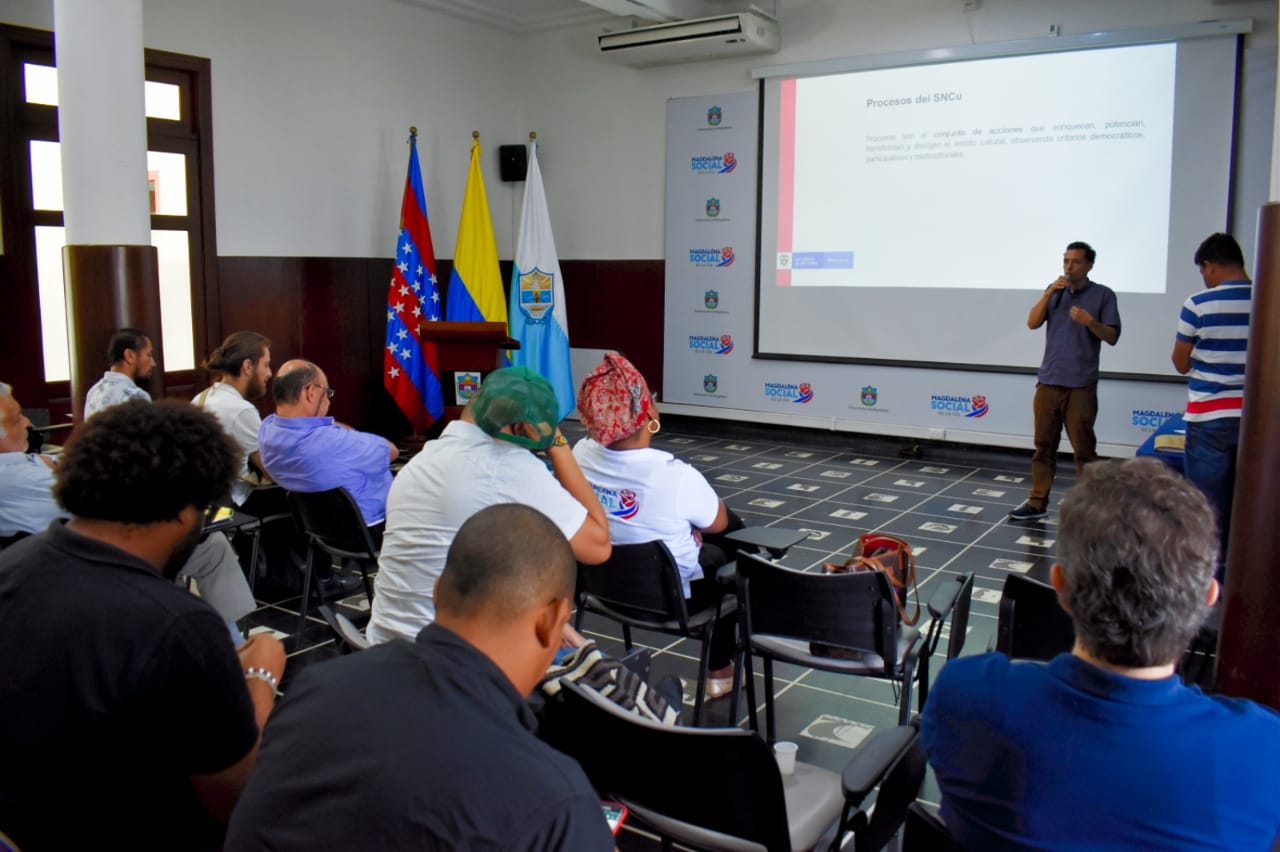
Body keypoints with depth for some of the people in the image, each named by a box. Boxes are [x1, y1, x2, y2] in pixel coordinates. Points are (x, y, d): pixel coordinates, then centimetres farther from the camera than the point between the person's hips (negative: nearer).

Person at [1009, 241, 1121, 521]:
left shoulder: (1103, 295, -1)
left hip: (1081, 385, -4)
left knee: (1083, 448, 1)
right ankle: (1037, 502, 14)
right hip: (1048, 381, 4)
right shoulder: (1055, 291, 11)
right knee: (1044, 445, 8)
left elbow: (1112, 337, -5)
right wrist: (1049, 293, -10)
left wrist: (1090, 322, -22)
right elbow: (1032, 323, 0)